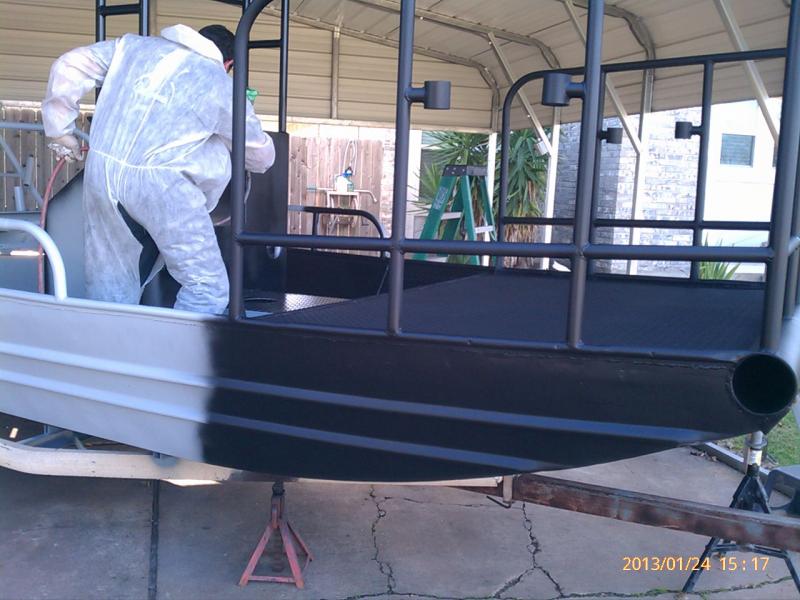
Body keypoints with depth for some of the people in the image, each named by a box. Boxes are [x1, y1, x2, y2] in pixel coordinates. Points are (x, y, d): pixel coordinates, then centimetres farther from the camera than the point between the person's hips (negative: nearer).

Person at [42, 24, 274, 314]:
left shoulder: (135, 45, 19)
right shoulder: (222, 86, 10)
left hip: (100, 170, 5)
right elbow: (261, 156, 20)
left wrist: (60, 129, 22)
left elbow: (69, 66, 15)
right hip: (157, 182, -5)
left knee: (109, 286, 15)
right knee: (207, 287, 3)